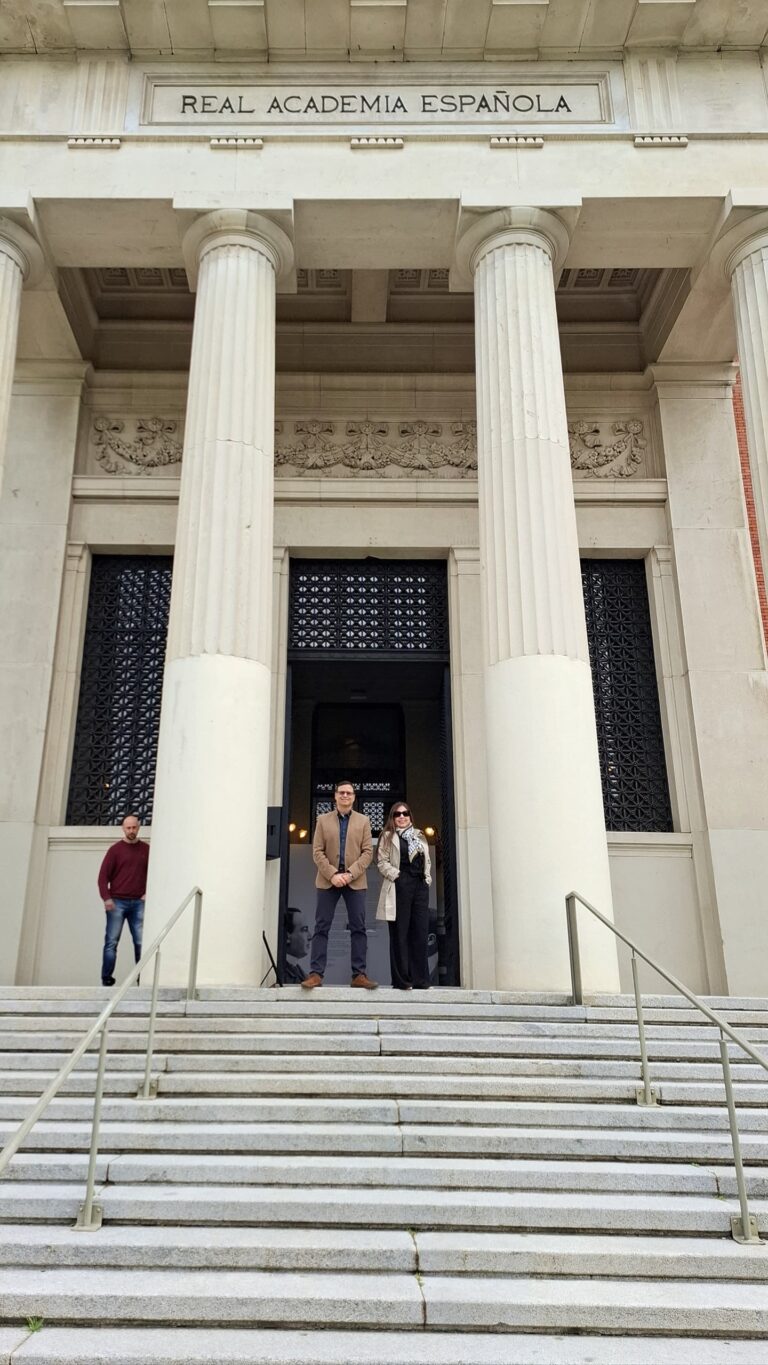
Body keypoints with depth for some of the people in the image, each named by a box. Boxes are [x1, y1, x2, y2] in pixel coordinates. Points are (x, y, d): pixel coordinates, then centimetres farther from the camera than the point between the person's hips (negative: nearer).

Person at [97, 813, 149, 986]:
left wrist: (148, 893, 3)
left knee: (141, 942, -1)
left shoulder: (146, 849, 10)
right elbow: (103, 876, 1)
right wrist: (106, 898, -10)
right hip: (117, 902, -2)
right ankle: (106, 978, 3)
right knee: (111, 942, -1)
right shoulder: (115, 850, 4)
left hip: (138, 903, 2)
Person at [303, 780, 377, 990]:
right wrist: (332, 874, -13)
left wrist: (350, 873, -12)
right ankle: (316, 973, 0)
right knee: (322, 927, -2)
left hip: (355, 881, 1)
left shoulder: (363, 821, 9)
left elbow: (367, 851, 1)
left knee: (358, 928, 0)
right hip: (328, 880, 0)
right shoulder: (323, 820, 8)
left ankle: (359, 974, 4)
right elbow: (317, 851, 1)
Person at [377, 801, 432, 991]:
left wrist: (427, 878, 4)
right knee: (400, 934, -2)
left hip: (420, 886, 5)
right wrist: (397, 875, -13)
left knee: (420, 933, 2)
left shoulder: (419, 836, 20)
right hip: (399, 887, -4)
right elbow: (383, 863, -3)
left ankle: (420, 979, 6)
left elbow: (427, 861, 18)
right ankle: (401, 979, 1)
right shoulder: (388, 836, 5)